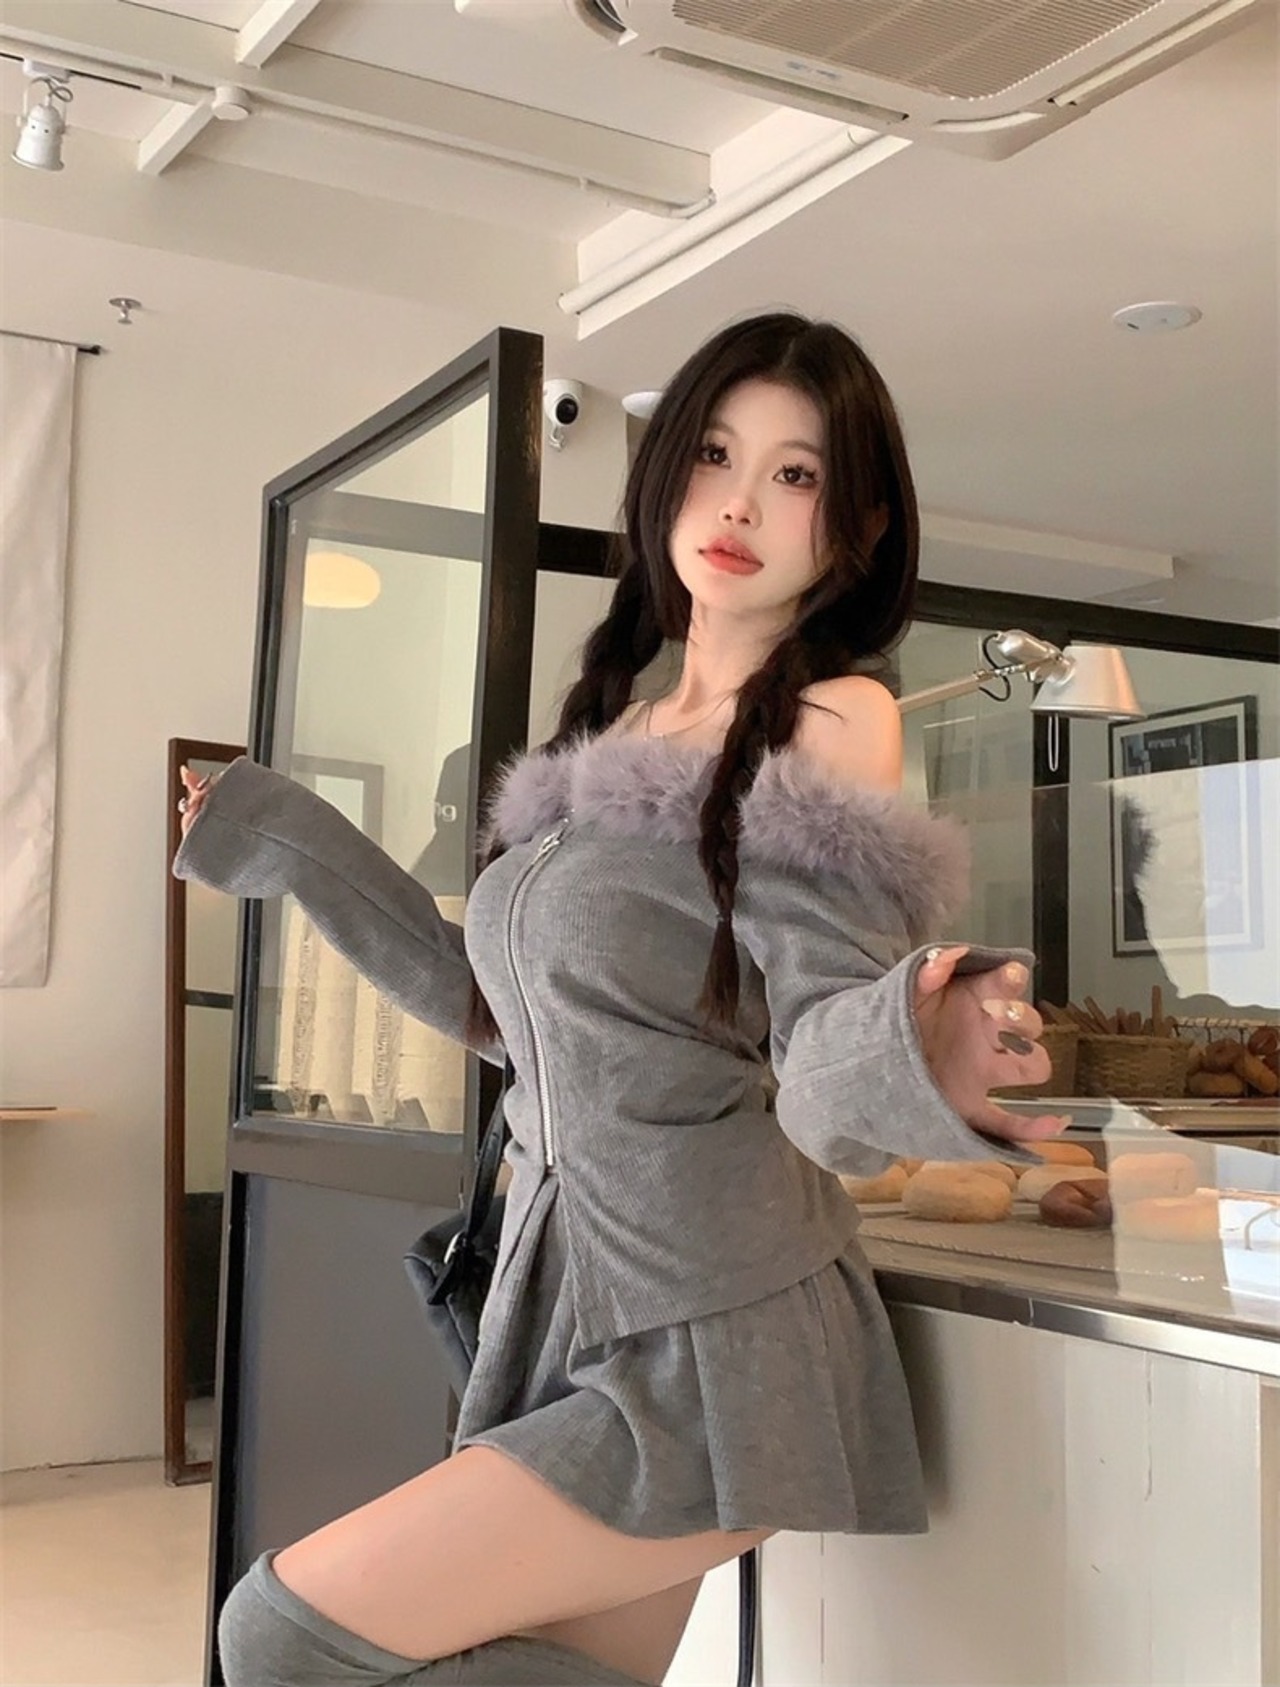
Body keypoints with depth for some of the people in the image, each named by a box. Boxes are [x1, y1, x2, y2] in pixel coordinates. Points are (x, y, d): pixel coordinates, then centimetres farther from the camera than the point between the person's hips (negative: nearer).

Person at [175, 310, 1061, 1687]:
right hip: (572, 1312, 7)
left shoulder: (831, 722, -10)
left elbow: (823, 1066, -17)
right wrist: (284, 840, 22)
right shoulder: (621, 732, 12)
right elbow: (506, 1011, 17)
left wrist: (921, 1057, -40)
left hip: (708, 1348, -7)